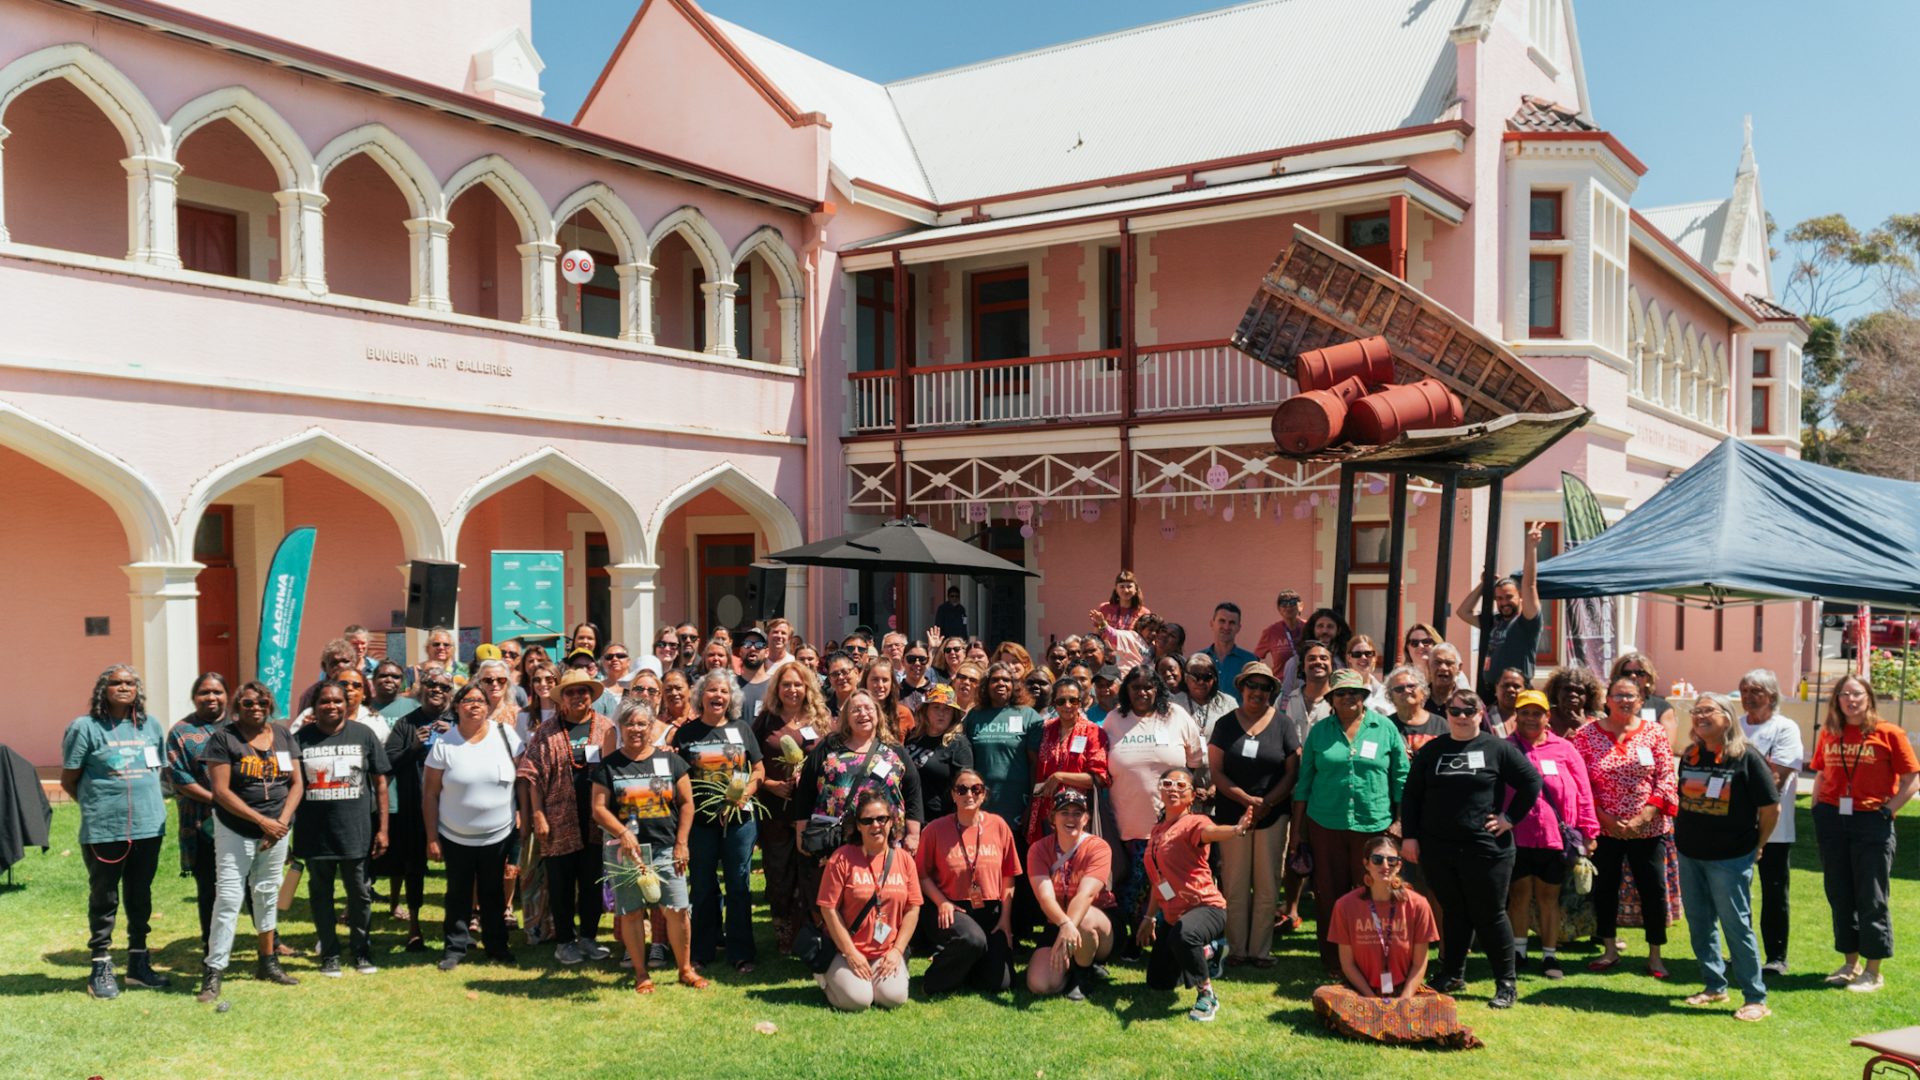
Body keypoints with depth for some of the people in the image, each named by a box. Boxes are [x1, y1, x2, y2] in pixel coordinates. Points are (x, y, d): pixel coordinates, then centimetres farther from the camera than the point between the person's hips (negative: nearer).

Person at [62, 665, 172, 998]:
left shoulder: (151, 726, 8)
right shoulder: (85, 727, -7)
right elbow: (68, 780, -2)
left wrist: (151, 802, 9)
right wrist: (96, 806, 3)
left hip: (148, 827, 5)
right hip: (103, 831, -4)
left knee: (140, 897, 14)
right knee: (104, 899, 5)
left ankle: (138, 964, 26)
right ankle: (101, 969, 18)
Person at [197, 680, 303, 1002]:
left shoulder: (282, 735, 7)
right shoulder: (224, 738, -7)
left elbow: (296, 783, 7)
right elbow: (221, 790, -12)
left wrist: (282, 821, -7)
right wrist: (262, 821, -16)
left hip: (276, 829, 4)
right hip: (236, 830, -4)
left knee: (268, 894, 13)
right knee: (229, 897, -8)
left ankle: (267, 962, 24)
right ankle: (213, 972, -3)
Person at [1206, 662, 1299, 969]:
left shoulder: (1282, 725, 5)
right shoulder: (1226, 724, 5)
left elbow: (1292, 772, 2)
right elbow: (1216, 772, -1)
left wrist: (1266, 803, -11)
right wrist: (1248, 800, -13)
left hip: (1273, 816, 0)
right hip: (1231, 814, 0)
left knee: (1267, 887, 3)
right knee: (1235, 886, 2)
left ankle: (1260, 950, 12)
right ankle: (1237, 949, 11)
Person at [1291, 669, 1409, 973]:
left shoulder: (1385, 728, 2)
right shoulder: (1319, 730, 6)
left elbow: (1401, 778, 5)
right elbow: (1304, 782, 8)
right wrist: (1296, 830, 7)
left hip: (1374, 826, -1)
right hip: (1325, 825, 1)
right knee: (1329, 896, 7)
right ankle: (1332, 963, 19)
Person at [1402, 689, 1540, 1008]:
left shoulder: (1497, 748, -1)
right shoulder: (1431, 750, 8)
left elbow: (1532, 782, 1)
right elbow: (1411, 795, 10)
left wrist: (1510, 817, -3)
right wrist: (1409, 836, 4)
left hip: (1485, 847, -3)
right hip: (1438, 849, 3)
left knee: (1491, 915, 3)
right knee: (1454, 913, 13)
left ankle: (1506, 984, 13)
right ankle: (1452, 976, 24)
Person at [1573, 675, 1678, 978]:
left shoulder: (1655, 733, 0)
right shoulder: (1587, 734, -1)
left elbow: (1666, 780, -3)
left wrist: (1642, 818, -12)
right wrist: (1606, 818, -10)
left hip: (1647, 828, 0)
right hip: (1604, 827, 1)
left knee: (1653, 890, 2)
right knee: (1604, 888, 9)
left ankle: (1654, 955, 17)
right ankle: (1610, 950, 24)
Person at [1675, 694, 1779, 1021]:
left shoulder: (1746, 757, -11)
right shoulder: (1689, 757, 5)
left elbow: (1771, 807, -7)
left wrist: (1756, 845, 1)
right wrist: (1685, 834, 12)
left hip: (1730, 858, -6)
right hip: (1689, 855, 6)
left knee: (1736, 927, -2)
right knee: (1700, 926, 13)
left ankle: (1756, 999, 9)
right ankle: (1715, 987, 26)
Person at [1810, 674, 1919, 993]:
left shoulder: (1888, 733, -5)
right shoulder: (1828, 734, 7)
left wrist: (1887, 810, -10)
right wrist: (1817, 811, 7)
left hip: (1872, 823, -4)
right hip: (1832, 820, 4)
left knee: (1871, 898, 2)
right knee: (1839, 895, 11)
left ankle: (1873, 971, 12)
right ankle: (1850, 963, 24)